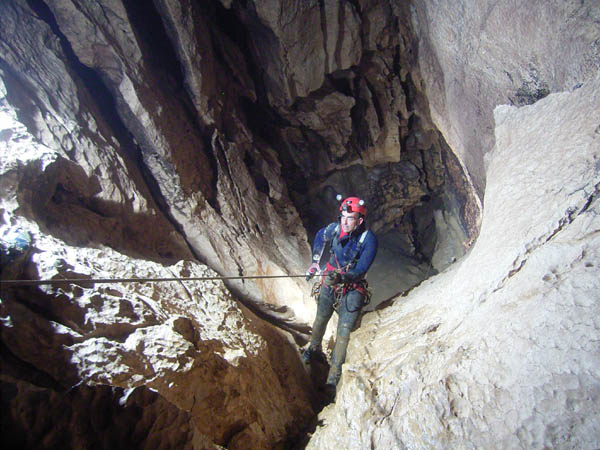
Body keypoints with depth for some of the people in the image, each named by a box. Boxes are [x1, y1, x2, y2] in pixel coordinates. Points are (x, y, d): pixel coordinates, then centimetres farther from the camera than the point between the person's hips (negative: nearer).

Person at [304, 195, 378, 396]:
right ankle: (314, 347, 50)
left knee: (344, 330, -8)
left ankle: (334, 376, 3)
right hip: (329, 282, 4)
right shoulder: (336, 228, -12)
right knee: (320, 319, 20)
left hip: (352, 288, -4)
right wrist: (315, 262, 11)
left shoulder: (369, 239, -22)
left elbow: (361, 269, -25)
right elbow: (320, 236, 12)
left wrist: (343, 275, -42)